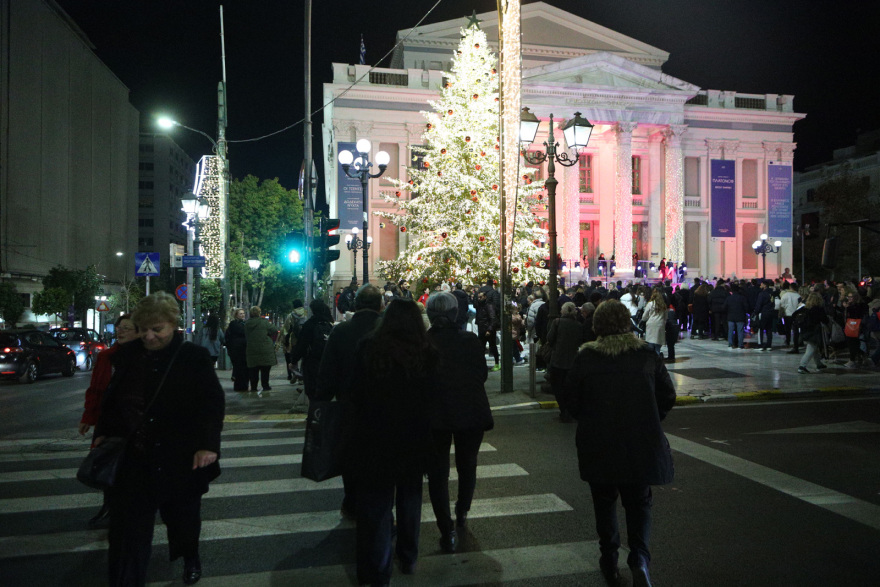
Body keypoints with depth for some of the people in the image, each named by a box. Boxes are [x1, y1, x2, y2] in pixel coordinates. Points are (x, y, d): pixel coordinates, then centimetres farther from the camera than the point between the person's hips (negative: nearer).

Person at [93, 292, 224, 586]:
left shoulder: (194, 357, -12)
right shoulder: (128, 355, 1)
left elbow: (212, 402, -14)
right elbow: (112, 399, 13)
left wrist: (207, 445, -22)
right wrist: (102, 433, 6)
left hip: (179, 461, -2)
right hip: (132, 460, 2)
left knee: (183, 517, 20)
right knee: (127, 526, 1)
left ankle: (190, 558, 49)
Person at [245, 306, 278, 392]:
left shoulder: (247, 324, 4)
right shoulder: (264, 322, -11)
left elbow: (246, 335, 16)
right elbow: (275, 330, -10)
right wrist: (270, 324, 9)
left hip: (252, 349, 4)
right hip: (265, 349, -4)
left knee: (253, 370, 9)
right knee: (265, 369, 4)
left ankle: (253, 387, 10)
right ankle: (265, 386, 6)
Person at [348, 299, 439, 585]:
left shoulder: (368, 349, -13)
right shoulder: (427, 354, -11)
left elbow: (355, 394, -5)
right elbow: (435, 397, -2)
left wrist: (362, 421, 9)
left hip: (374, 441, -2)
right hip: (414, 441, 2)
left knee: (376, 505, 10)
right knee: (409, 498, 21)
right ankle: (408, 559, 35)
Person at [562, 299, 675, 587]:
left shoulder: (586, 357, -9)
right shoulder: (647, 356, -5)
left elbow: (571, 399, -4)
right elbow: (667, 396, 2)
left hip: (598, 443, 0)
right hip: (641, 444, 1)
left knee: (604, 501, 17)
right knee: (639, 502, 14)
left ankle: (609, 560, 25)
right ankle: (639, 558, -4)